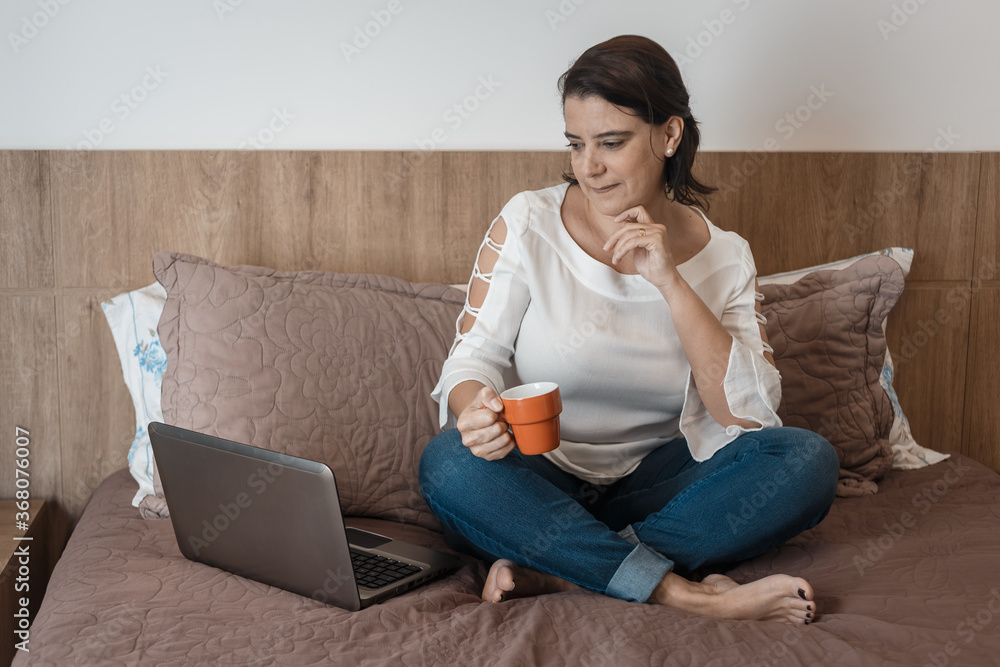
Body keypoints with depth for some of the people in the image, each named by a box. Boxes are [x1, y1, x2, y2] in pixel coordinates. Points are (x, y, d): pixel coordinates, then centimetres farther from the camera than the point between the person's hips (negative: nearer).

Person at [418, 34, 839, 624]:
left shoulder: (724, 257, 1)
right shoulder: (529, 223, -3)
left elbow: (752, 414, -10)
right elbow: (473, 357, -6)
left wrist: (669, 281, -18)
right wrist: (476, 410, -31)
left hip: (654, 485, 2)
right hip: (538, 482, -1)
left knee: (809, 461, -22)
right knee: (450, 462, -33)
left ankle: (557, 572, -28)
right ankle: (684, 593, -32)